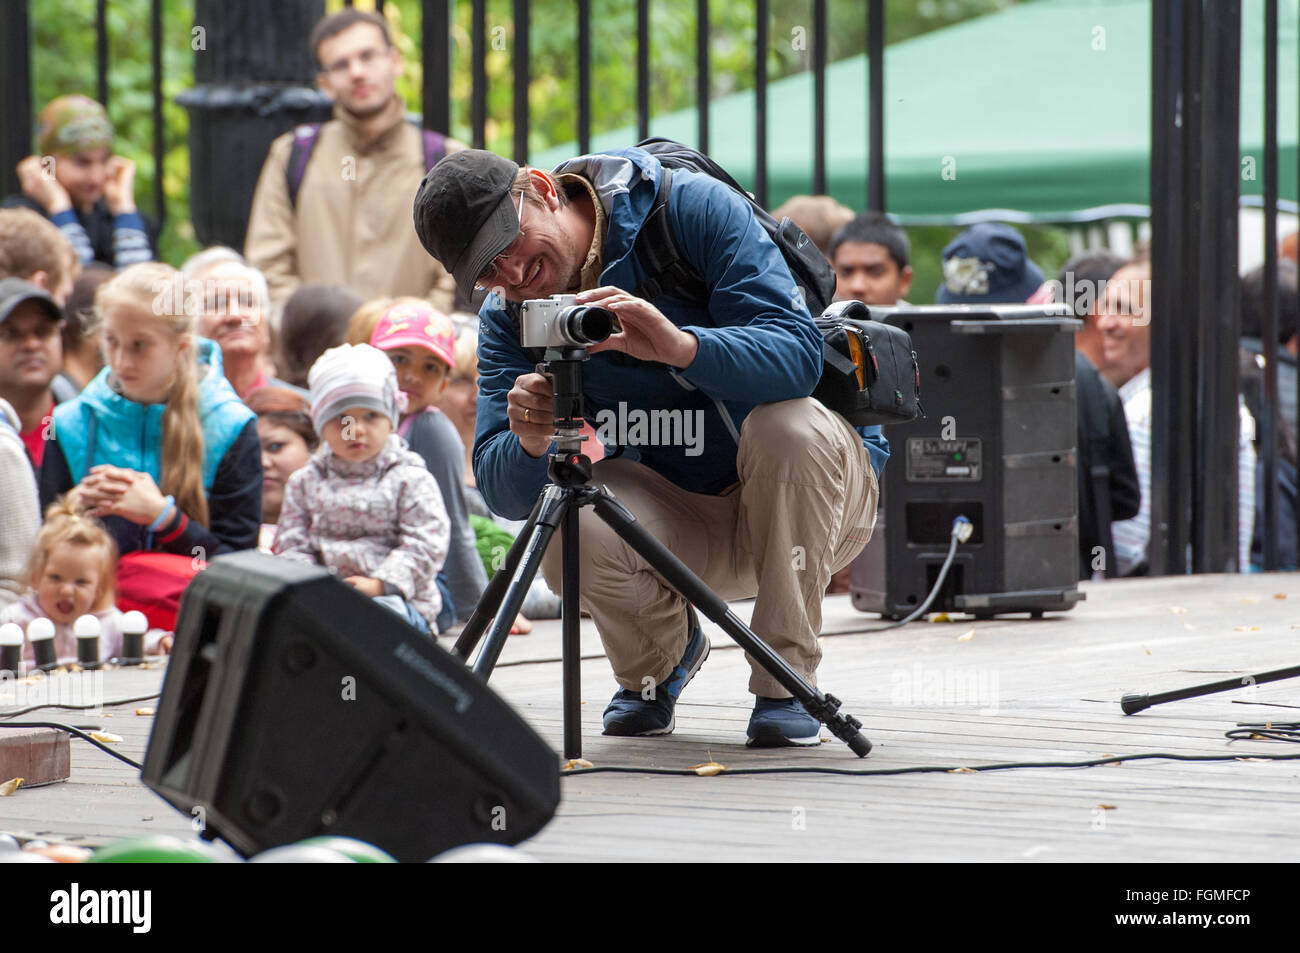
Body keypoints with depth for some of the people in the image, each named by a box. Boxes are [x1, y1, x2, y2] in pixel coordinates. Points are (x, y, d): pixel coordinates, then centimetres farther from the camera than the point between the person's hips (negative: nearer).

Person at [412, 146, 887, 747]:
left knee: (787, 425, -36)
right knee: (568, 528, -27)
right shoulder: (508, 316, -5)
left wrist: (681, 347, -46)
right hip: (688, 528, 3)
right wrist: (529, 442, -37)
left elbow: (798, 354, -29)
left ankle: (786, 681, -17)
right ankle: (659, 662, 8)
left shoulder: (695, 208, -17)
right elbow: (503, 495, -13)